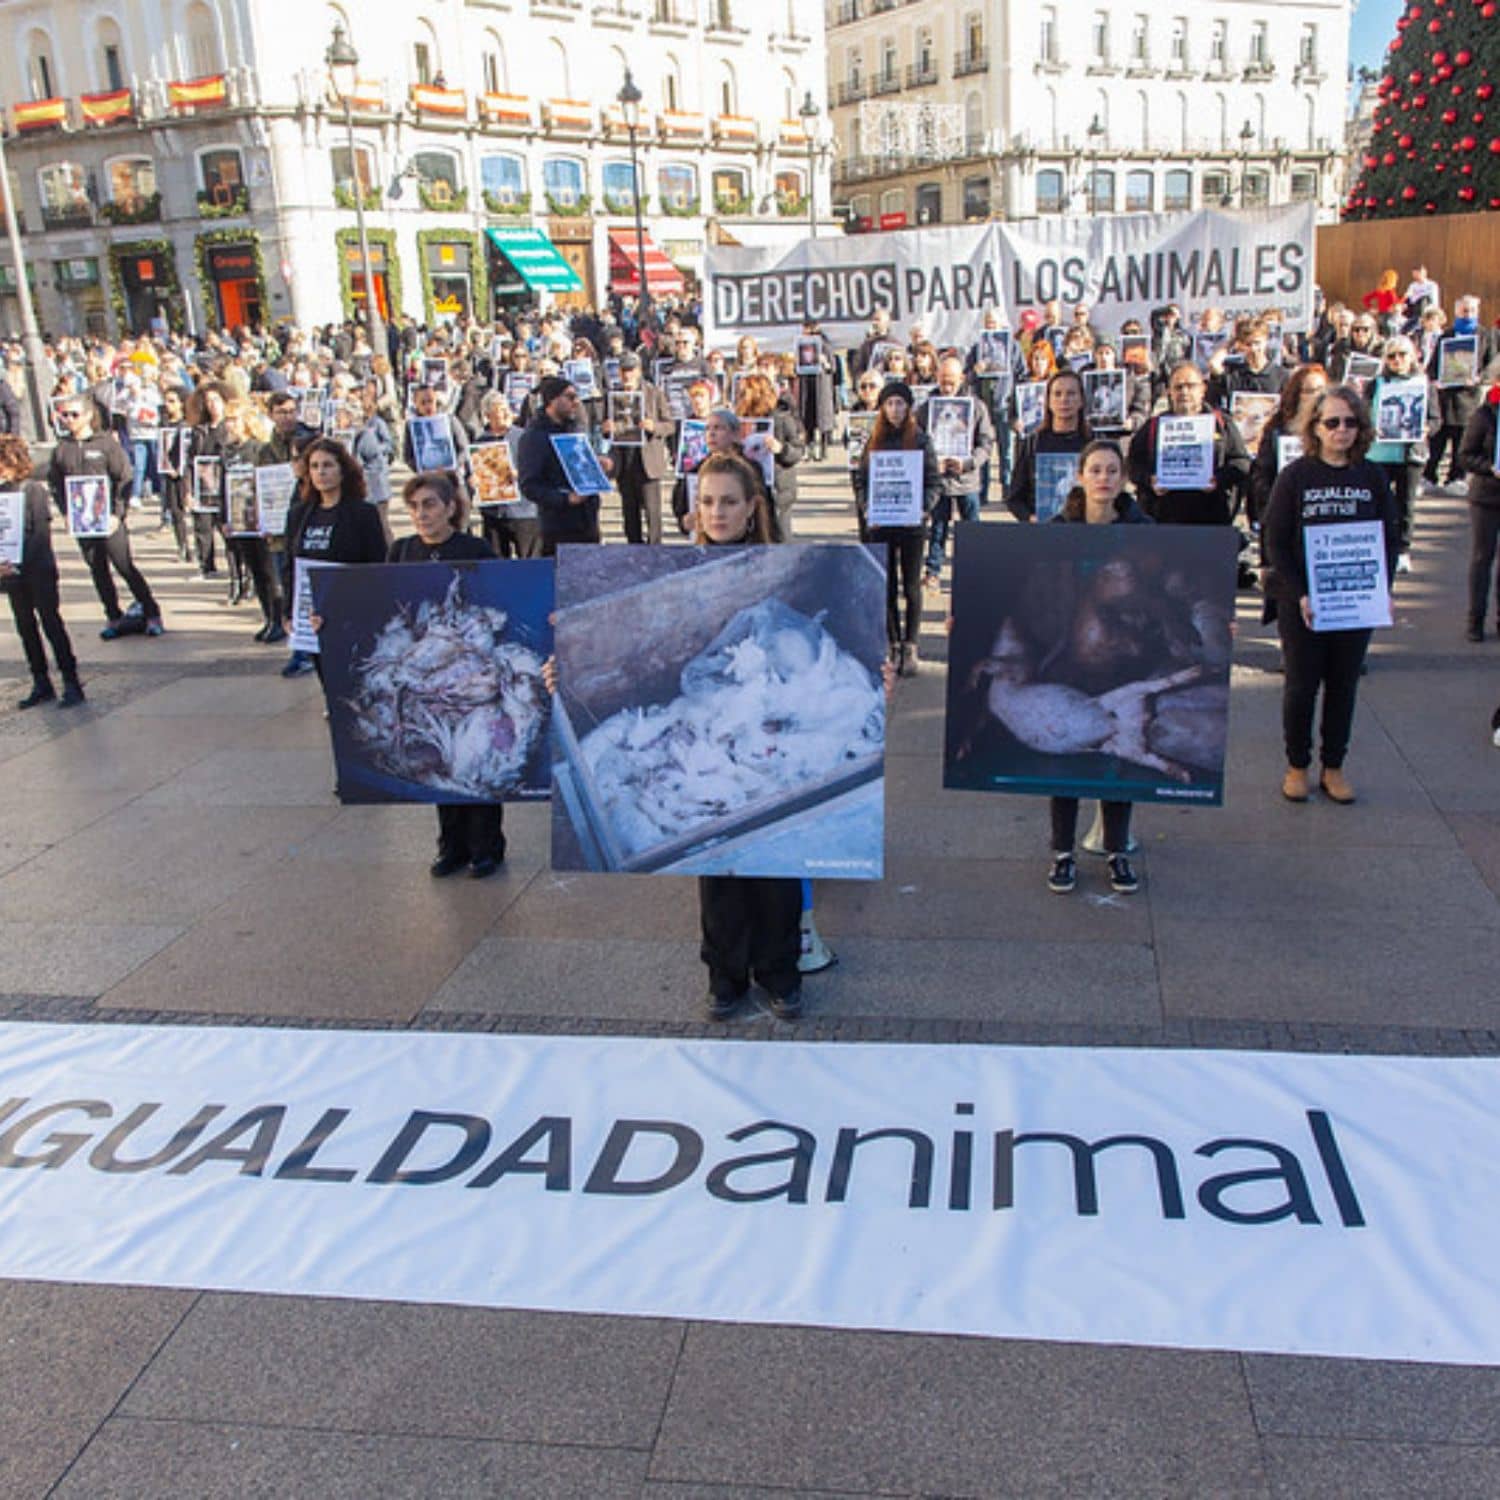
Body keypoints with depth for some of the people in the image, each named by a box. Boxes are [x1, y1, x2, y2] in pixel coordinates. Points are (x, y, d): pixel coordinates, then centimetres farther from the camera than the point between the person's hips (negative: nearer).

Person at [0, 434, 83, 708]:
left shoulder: (34, 490, -7)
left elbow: (41, 533, -13)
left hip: (39, 569, -6)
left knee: (51, 623, -5)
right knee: (26, 626, 9)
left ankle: (71, 683, -2)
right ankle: (41, 683, 17)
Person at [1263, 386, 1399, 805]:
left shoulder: (1372, 477, 3)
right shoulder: (1296, 475, -4)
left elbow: (1388, 539, 6)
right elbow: (1276, 542, -7)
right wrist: (1299, 595, -15)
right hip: (1301, 602, -2)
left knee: (1344, 685, 9)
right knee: (1302, 685, 5)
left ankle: (1333, 768, 21)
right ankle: (1297, 767, 19)